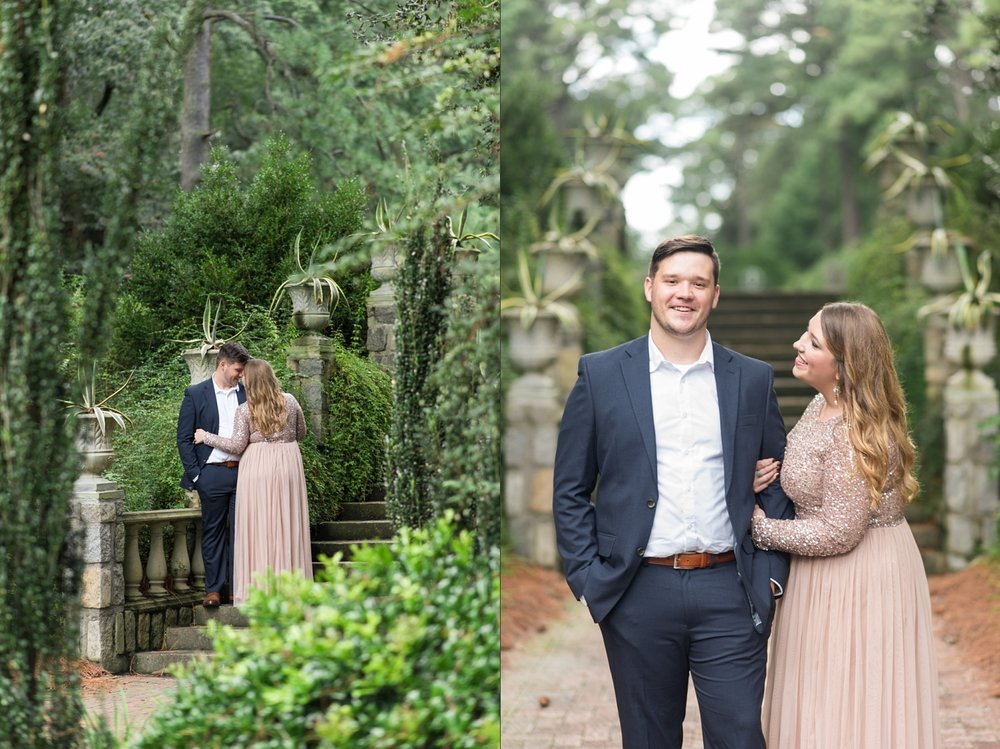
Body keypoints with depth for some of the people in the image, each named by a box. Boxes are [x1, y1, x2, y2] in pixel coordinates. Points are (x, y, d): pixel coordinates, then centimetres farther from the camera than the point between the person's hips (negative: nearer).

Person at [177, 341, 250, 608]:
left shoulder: (246, 394, 9)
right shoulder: (195, 394, 0)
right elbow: (184, 439, 0)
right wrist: (194, 475, -6)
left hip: (243, 473, 3)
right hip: (213, 473, -3)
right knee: (213, 531, 4)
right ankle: (214, 588, 11)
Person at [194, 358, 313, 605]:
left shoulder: (245, 410, -6)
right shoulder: (289, 401, 3)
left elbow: (237, 446, -6)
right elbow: (301, 433, 14)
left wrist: (207, 437, 5)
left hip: (257, 468, -2)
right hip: (287, 465, 2)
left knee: (258, 527, 2)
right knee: (286, 526, 7)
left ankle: (256, 588, 3)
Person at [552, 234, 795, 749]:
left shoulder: (753, 379, 6)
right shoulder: (600, 374, 2)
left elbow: (777, 483, 10)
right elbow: (570, 490, 4)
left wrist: (771, 572, -1)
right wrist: (587, 578, -4)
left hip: (731, 592, 1)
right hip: (638, 594, 0)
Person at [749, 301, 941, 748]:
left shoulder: (854, 434, -25)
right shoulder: (822, 405, 4)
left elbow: (836, 534, -24)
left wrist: (760, 527, -13)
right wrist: (766, 480, -2)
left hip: (860, 576, -9)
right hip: (828, 577, 9)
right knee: (821, 708, 17)